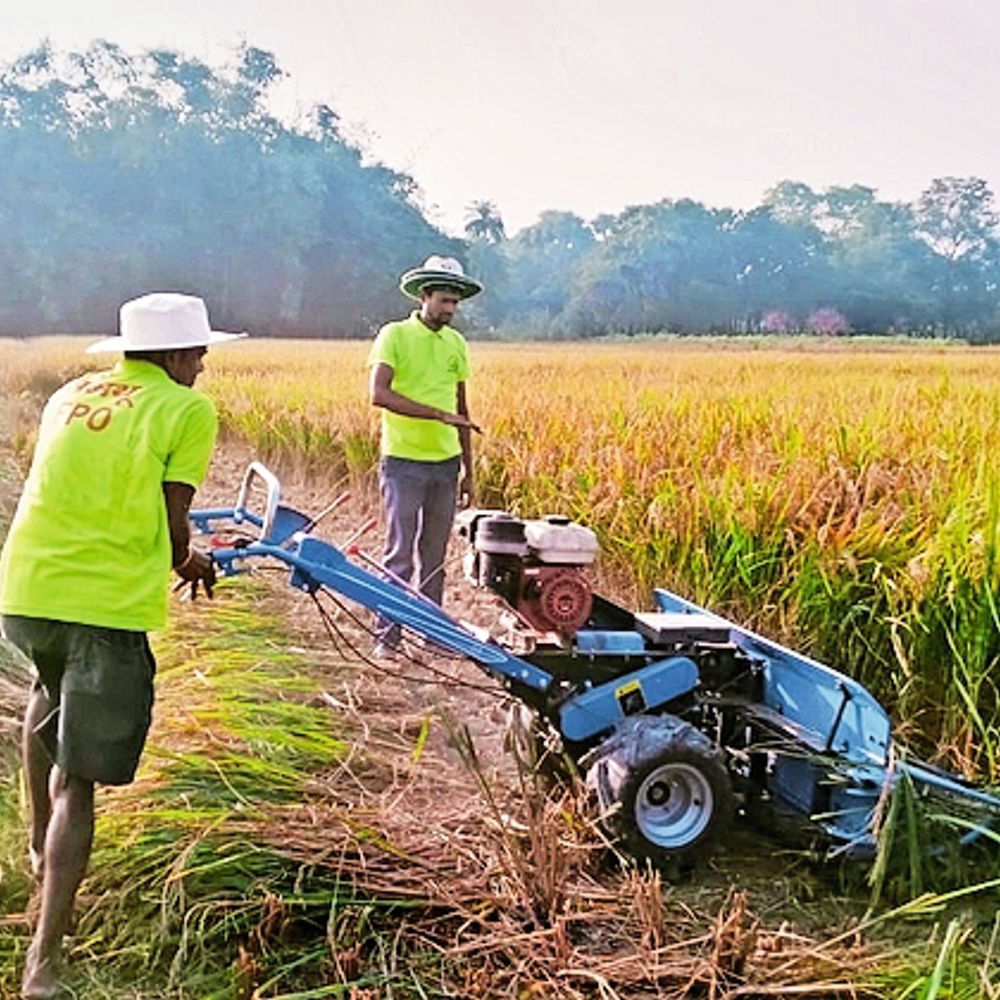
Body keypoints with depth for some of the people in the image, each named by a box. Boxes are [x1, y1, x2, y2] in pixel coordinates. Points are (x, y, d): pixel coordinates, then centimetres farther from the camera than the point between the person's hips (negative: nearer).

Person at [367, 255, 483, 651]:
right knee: (399, 554, -3)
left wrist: (468, 469, 15)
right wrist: (438, 414, -24)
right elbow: (379, 393, -19)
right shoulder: (394, 335, -6)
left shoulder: (457, 344, 11)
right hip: (404, 462, -5)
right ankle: (387, 635, 4)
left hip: (446, 463, 5)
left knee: (434, 555, 11)